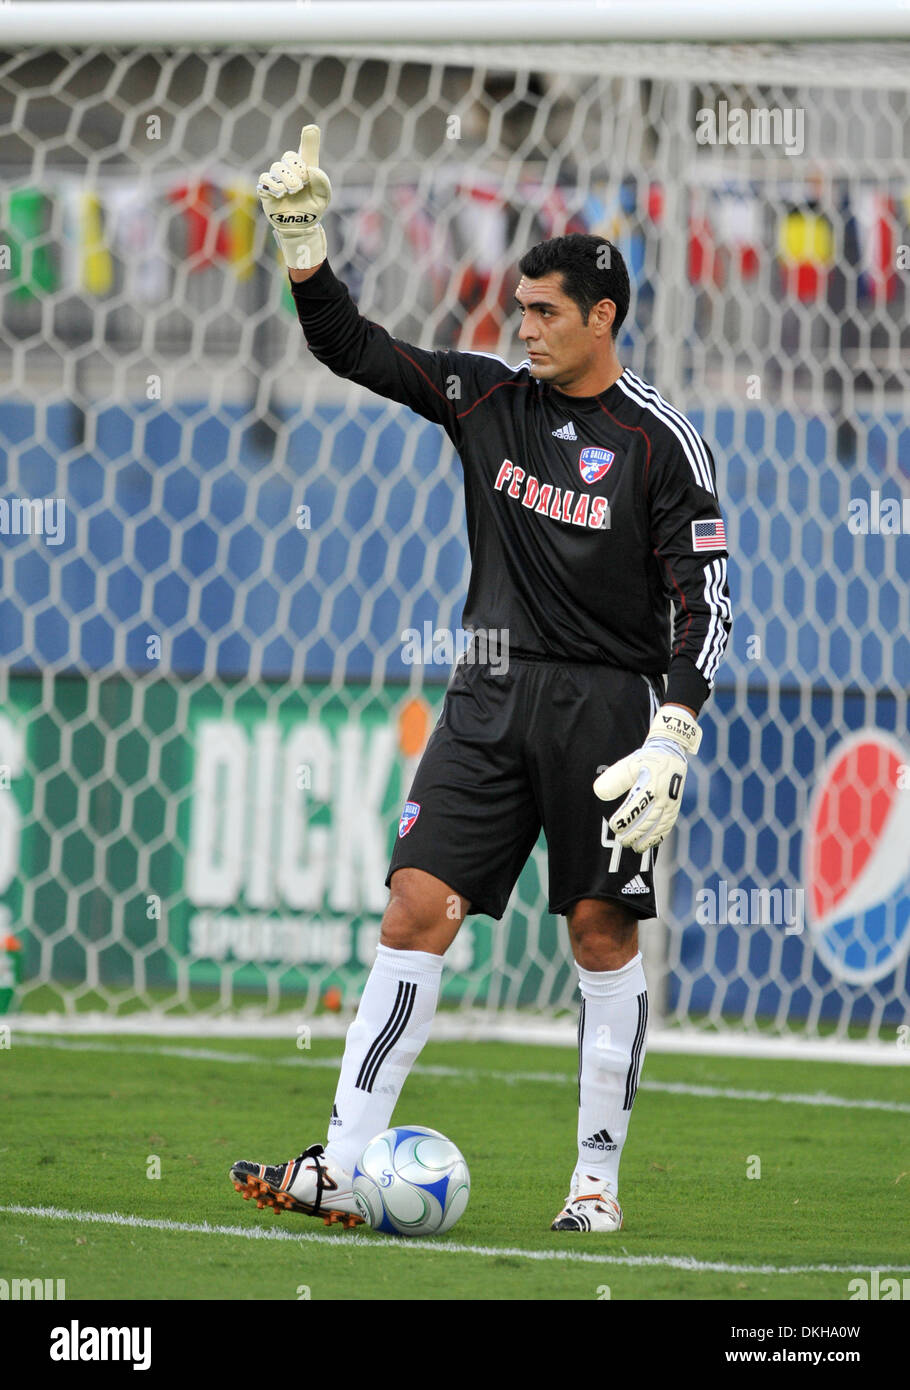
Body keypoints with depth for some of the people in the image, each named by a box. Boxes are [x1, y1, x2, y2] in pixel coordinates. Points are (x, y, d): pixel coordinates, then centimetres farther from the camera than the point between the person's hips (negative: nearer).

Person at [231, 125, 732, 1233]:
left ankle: (598, 1181, 11)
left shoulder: (662, 442, -6)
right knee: (416, 909, -6)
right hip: (490, 696, 4)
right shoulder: (491, 400, 7)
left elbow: (704, 602, -9)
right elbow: (352, 349, 8)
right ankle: (341, 1171, -10)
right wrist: (304, 248, -8)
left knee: (602, 935, 0)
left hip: (608, 703, -4)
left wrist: (669, 744, -18)